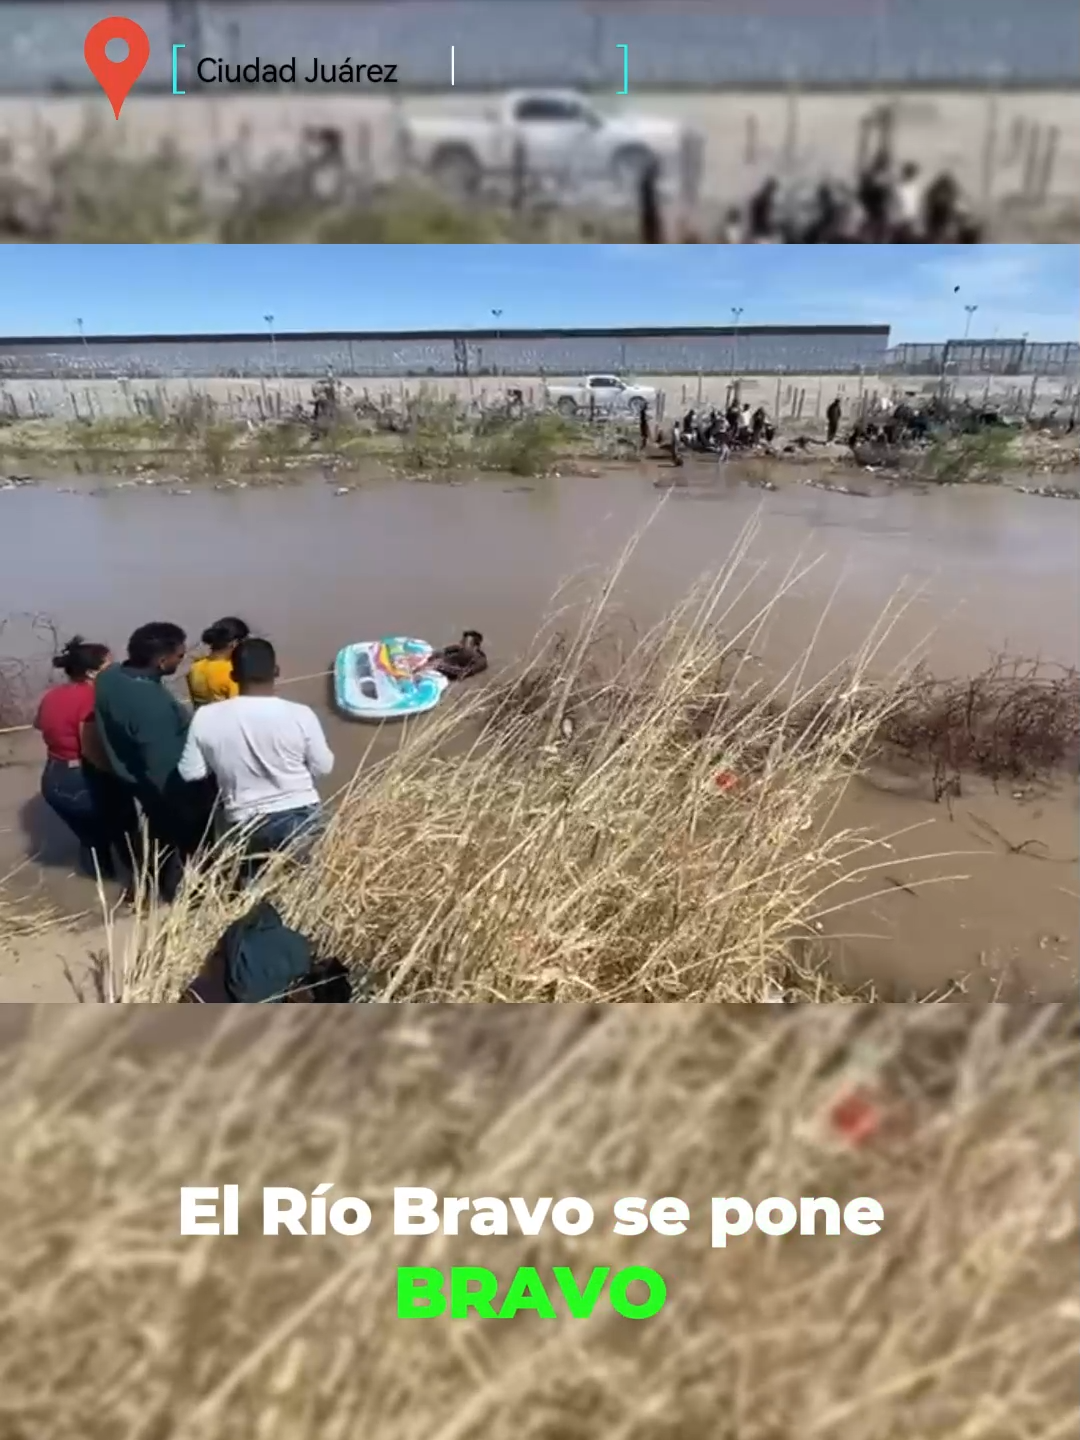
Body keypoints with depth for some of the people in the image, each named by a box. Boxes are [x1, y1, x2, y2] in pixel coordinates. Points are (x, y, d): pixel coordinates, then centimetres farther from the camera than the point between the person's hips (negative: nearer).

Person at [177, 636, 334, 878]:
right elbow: (323, 767, -5)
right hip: (301, 816, -1)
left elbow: (190, 773, -3)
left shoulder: (206, 717, -12)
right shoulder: (300, 714, -16)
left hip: (246, 822, 1)